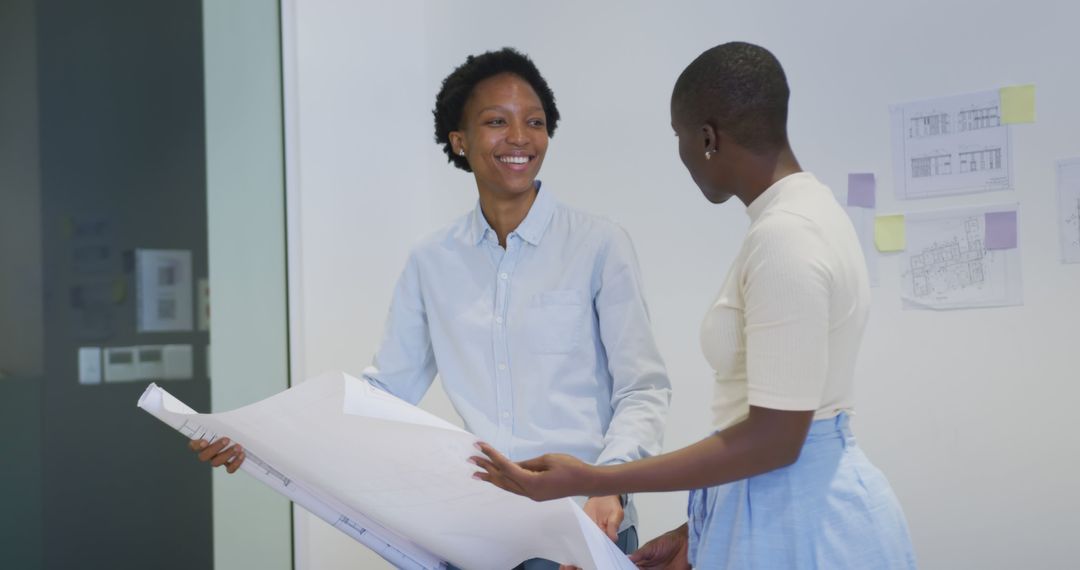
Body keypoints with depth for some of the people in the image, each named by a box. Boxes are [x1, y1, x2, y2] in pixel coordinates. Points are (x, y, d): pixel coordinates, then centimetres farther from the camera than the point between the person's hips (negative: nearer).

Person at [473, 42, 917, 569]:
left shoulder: (782, 237, -22)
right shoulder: (806, 211, 8)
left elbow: (775, 437, -24)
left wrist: (590, 481, -23)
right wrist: (703, 527, 14)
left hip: (795, 517, -9)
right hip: (800, 503, 9)